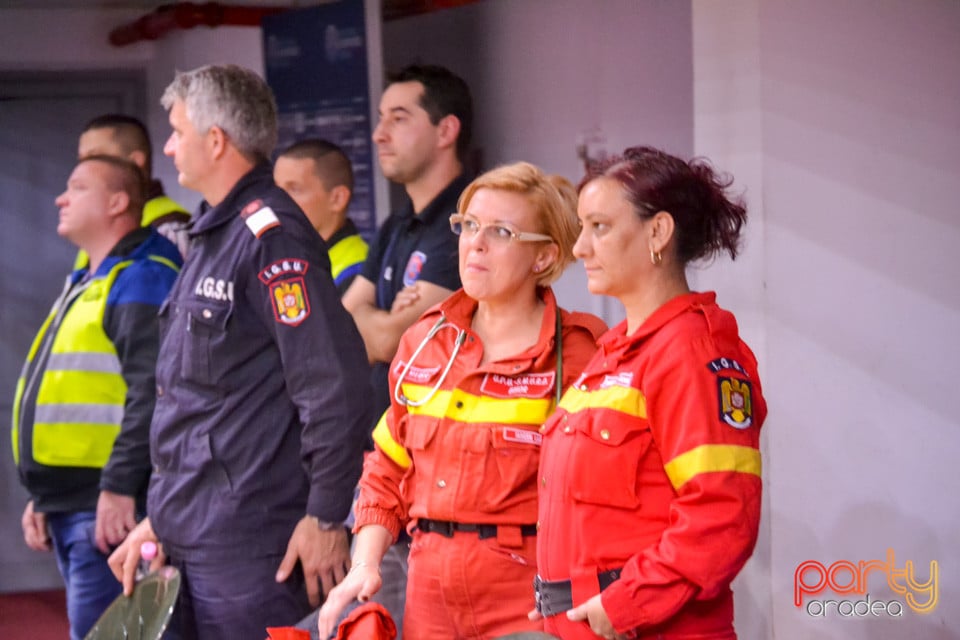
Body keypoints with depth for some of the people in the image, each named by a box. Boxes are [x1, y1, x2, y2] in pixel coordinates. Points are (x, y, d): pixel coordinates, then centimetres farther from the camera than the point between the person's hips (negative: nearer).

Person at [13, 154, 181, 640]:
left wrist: (119, 487, -24)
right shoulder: (87, 286, 23)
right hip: (69, 508, 10)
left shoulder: (142, 280, -9)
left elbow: (151, 393, -20)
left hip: (109, 508, -10)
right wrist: (41, 496, 22)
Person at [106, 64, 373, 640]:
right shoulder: (213, 237, 18)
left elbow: (337, 383, -21)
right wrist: (161, 518, 21)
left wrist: (325, 518, -18)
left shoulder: (273, 236, -14)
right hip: (191, 539, 9)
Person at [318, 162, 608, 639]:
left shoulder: (576, 354, -6)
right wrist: (365, 565, 4)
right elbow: (387, 471, 16)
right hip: (429, 590, 5)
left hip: (526, 592, -5)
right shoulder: (423, 342, 10)